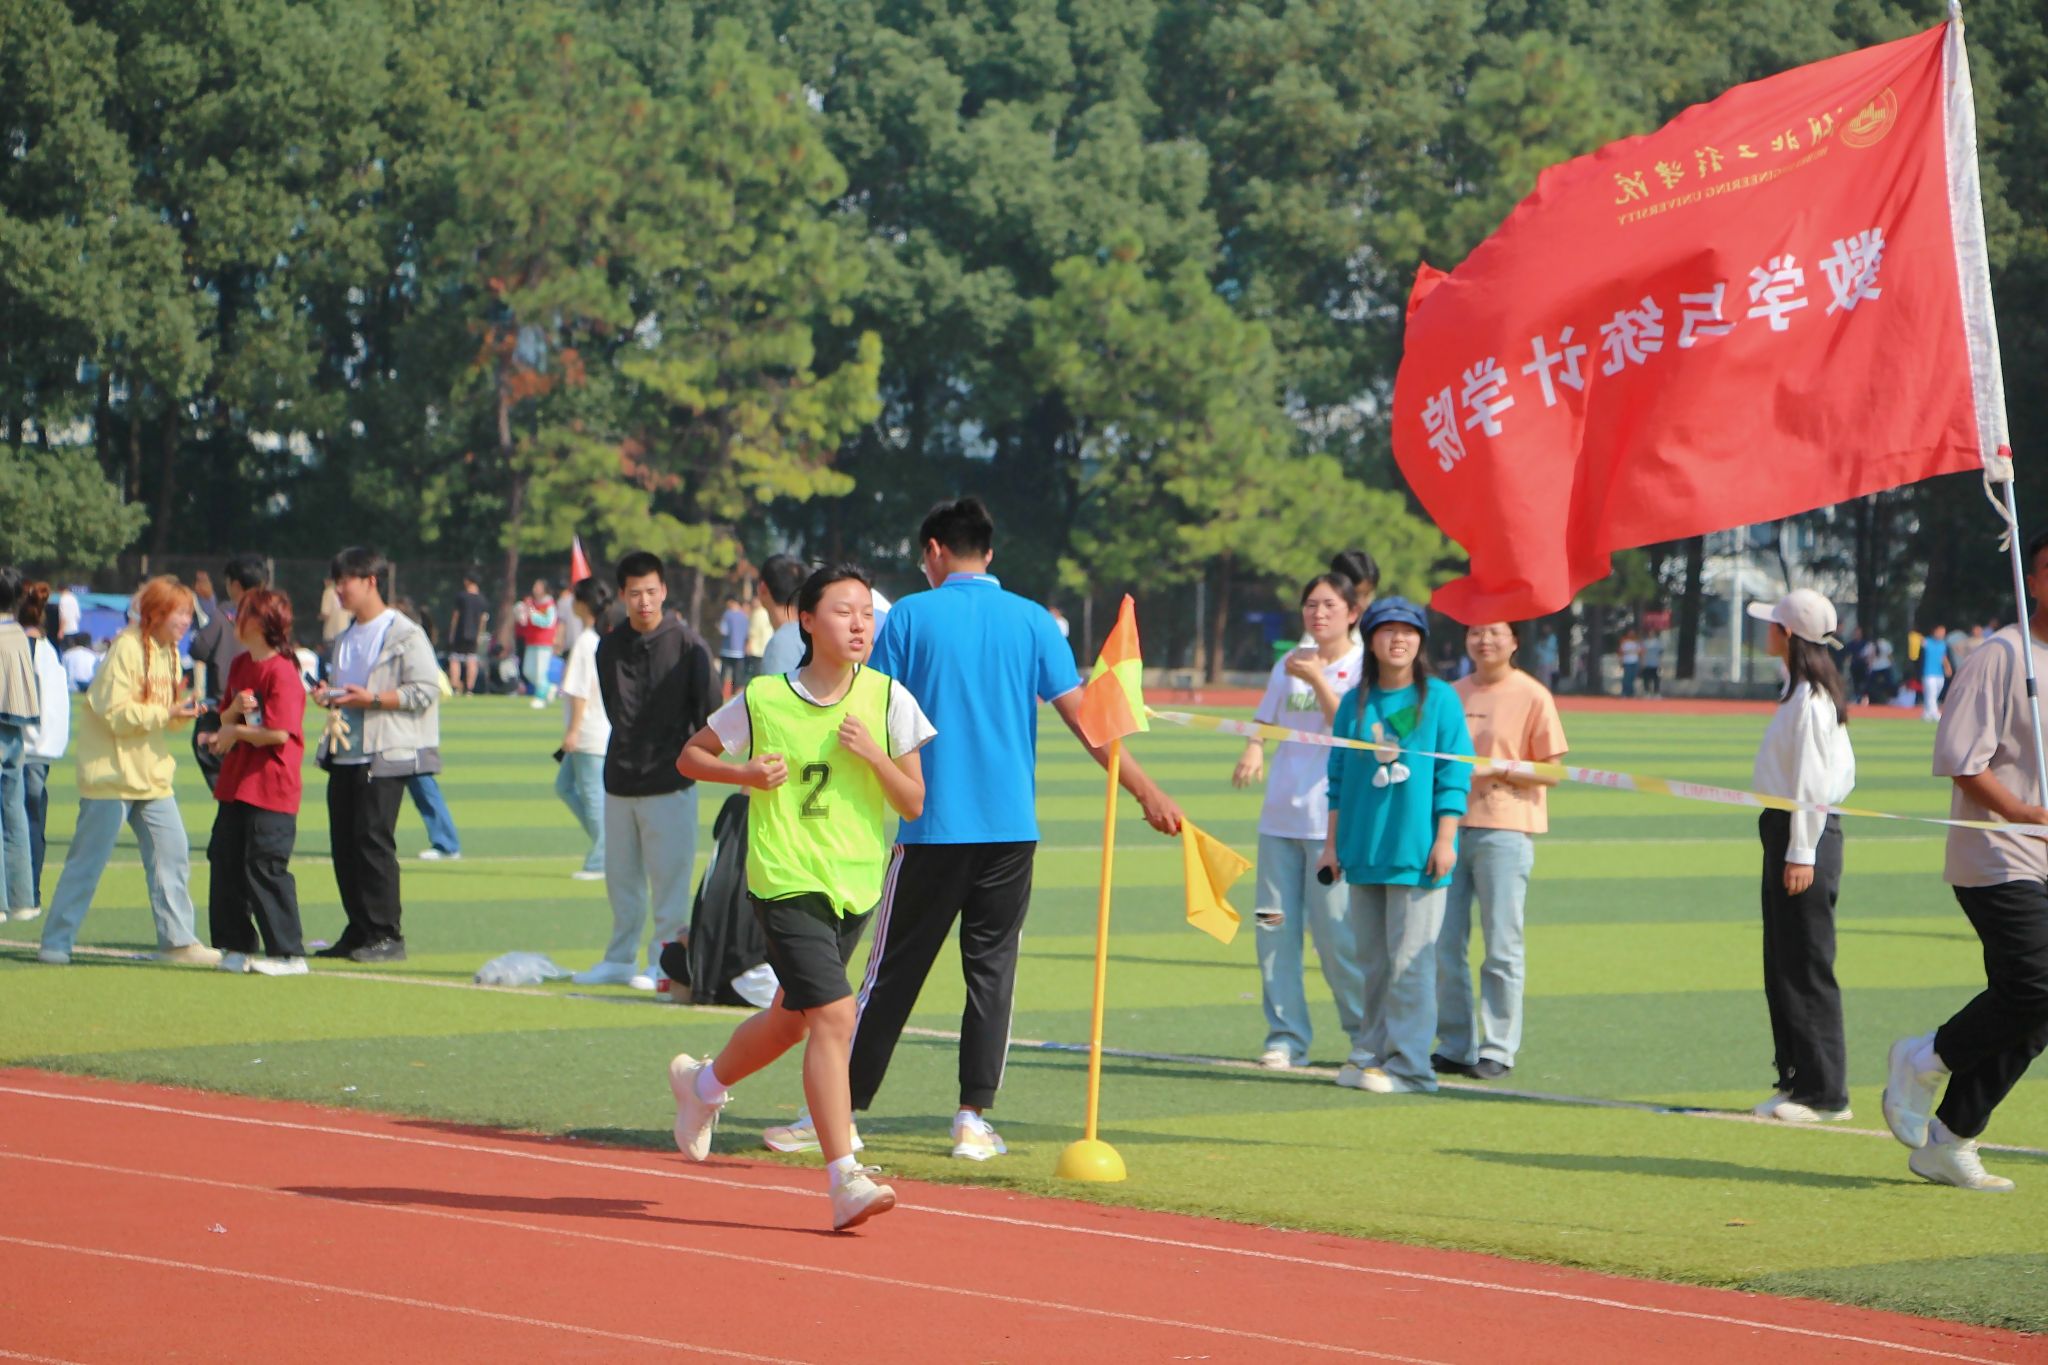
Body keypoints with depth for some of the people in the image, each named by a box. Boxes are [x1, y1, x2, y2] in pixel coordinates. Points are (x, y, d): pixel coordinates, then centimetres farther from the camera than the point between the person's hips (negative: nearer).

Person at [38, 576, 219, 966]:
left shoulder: (168, 652, 12)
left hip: (152, 773, 8)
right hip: (112, 771, -8)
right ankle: (55, 943, 4)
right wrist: (166, 713, -21)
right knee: (88, 860, -3)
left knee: (172, 852, 2)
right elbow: (116, 714, -20)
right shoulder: (127, 648, -15)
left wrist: (184, 712, -6)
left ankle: (176, 939, 8)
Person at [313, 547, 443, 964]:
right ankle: (359, 932, 13)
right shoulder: (344, 638, 19)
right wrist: (328, 695, 7)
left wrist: (371, 699, -19)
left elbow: (426, 691, -12)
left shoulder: (405, 635, -6)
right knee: (343, 843, 6)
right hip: (344, 755, 8)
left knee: (373, 840, -10)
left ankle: (387, 934, -5)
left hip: (385, 757, -8)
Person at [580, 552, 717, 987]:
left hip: (671, 784, -5)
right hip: (620, 782, 5)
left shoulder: (688, 645, -6)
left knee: (668, 878, -3)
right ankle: (620, 959, 21)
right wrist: (628, 755, 7)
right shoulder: (610, 648, 8)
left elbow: (710, 711, -4)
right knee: (621, 878, 11)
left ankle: (665, 962, 3)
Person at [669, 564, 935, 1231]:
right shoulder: (762, 700, -6)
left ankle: (702, 1084, 50)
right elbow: (689, 756, 8)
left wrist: (872, 753, -17)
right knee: (834, 1017, -18)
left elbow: (914, 803, -1)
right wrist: (746, 772, -11)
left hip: (856, 887, 5)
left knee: (790, 1020, 20)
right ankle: (845, 1181, -18)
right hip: (787, 882, -5)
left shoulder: (888, 699, -1)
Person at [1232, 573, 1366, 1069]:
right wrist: (1253, 749, -2)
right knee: (1275, 927, 2)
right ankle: (1286, 1037, 9)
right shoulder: (1288, 665, 14)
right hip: (1280, 815, 5)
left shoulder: (1363, 666, -2)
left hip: (1333, 820, -5)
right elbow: (1266, 720, 19)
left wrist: (1319, 680, -21)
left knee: (1334, 931, -5)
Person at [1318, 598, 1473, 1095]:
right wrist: (1332, 843, 11)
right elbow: (1338, 778, 15)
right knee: (1373, 960, 9)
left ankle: (1407, 1065, -4)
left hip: (1417, 851, -4)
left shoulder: (1439, 699, 0)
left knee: (1409, 960, -6)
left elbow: (1454, 775, -3)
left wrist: (1445, 839, -9)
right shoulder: (1355, 703, 11)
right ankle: (1371, 1053, 16)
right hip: (1364, 850, 4)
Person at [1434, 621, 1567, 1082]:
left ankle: (1498, 1049, 4)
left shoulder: (1532, 696, -2)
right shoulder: (1452, 694, 14)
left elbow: (1551, 773, -3)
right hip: (1450, 826, 5)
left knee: (1501, 948, -3)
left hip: (1504, 831, -5)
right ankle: (1455, 1046, 13)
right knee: (1443, 945, 4)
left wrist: (1500, 769, -16)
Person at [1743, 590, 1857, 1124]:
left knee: (1806, 967, -7)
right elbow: (1846, 770, 19)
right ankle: (1796, 1076, 19)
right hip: (1787, 833, 10)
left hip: (1804, 837, -10)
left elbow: (1812, 780, -19)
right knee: (1782, 965, 14)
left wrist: (1802, 852, -20)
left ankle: (1824, 1091, -4)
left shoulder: (1809, 700, -15)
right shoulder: (1803, 691, 15)